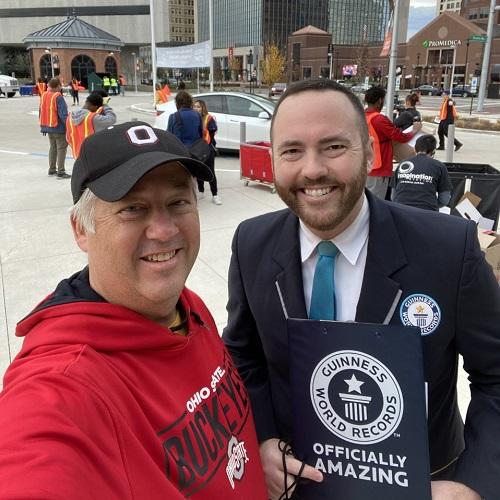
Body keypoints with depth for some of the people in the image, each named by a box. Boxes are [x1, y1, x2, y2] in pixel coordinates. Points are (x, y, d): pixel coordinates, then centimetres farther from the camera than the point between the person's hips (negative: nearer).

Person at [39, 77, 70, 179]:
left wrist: (43, 126, 19)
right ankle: (60, 172, -3)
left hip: (48, 127, 7)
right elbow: (63, 114, -21)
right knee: (61, 148, -1)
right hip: (59, 128, -7)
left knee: (53, 147, 19)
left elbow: (42, 112, 12)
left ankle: (52, 170, 24)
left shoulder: (44, 96, 5)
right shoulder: (58, 97, -17)